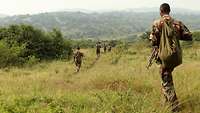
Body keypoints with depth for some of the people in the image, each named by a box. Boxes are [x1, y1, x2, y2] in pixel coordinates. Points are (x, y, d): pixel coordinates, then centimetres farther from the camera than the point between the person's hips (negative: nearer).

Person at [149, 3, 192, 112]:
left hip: (165, 56, -4)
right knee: (167, 75, 28)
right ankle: (167, 98, 35)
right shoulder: (178, 23, 3)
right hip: (177, 56, 4)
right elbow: (189, 36, 2)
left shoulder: (157, 24, -6)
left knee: (167, 82, 5)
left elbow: (153, 42, -9)